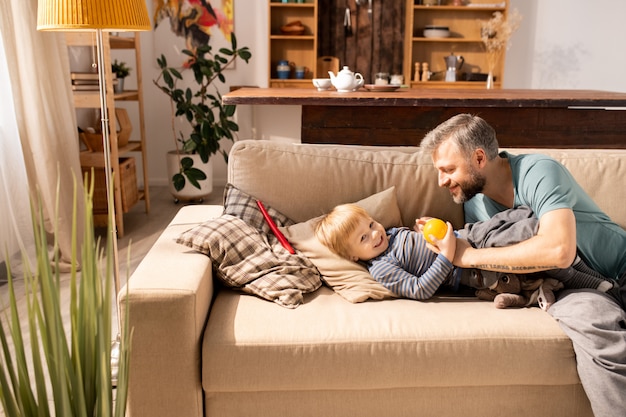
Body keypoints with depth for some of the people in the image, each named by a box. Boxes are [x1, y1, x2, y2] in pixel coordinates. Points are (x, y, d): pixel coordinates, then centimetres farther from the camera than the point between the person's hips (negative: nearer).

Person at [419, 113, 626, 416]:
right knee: (589, 314, -31)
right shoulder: (474, 201, 4)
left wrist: (470, 256, -26)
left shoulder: (539, 172, -17)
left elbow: (559, 250, -32)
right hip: (571, 290, 3)